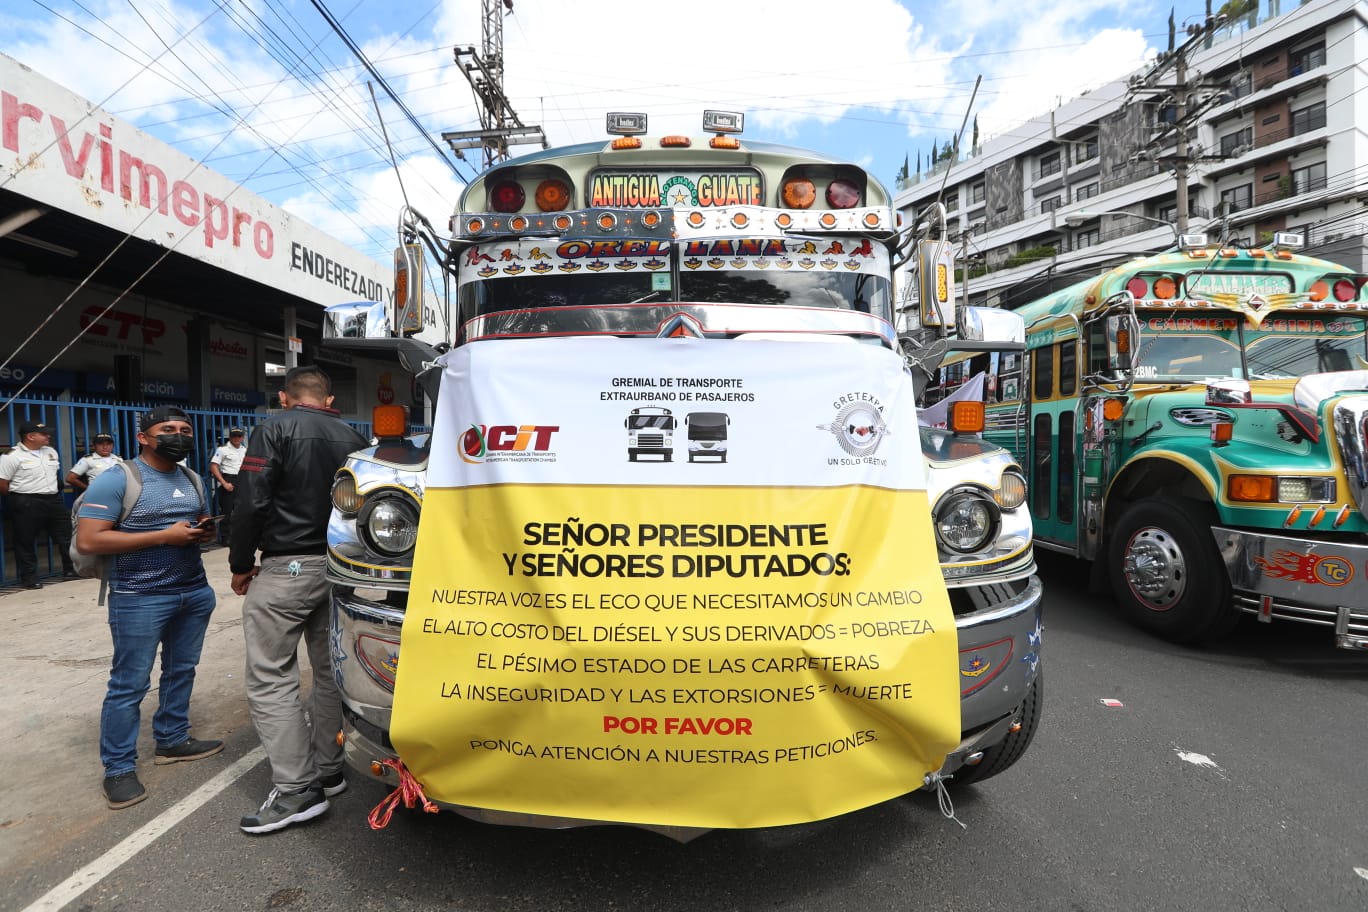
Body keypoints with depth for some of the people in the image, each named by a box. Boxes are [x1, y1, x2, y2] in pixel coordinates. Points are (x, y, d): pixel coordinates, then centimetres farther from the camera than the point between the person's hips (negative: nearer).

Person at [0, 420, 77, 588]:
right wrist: (19, 498, 1)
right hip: (27, 504, -6)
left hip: (54, 500, 6)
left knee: (66, 536, 7)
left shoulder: (51, 452, 11)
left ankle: (71, 570, 17)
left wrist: (53, 490, 18)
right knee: (26, 542, 3)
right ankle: (29, 578, 10)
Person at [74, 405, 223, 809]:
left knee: (181, 672, 16)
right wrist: (164, 536, -21)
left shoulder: (192, 480, 11)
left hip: (195, 593, 7)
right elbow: (87, 541, -16)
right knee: (129, 685, 1)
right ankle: (119, 769, 13)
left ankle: (172, 740, 31)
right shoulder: (116, 479, -10)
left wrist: (206, 531, -2)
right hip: (140, 599, -7)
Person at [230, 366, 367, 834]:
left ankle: (296, 790, -1)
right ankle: (328, 770, 22)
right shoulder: (353, 438, 10)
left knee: (271, 679, 0)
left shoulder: (275, 429, -5)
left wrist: (240, 564, 0)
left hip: (286, 568, -6)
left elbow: (252, 502, -12)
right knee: (332, 673, 14)